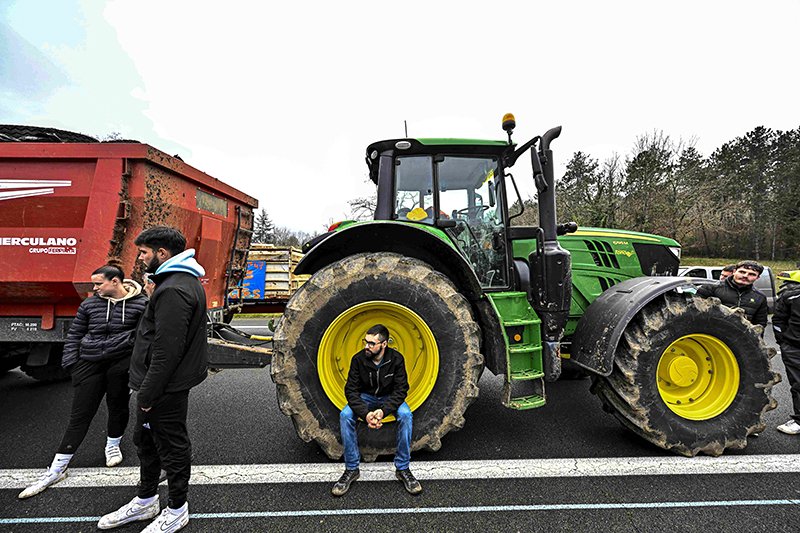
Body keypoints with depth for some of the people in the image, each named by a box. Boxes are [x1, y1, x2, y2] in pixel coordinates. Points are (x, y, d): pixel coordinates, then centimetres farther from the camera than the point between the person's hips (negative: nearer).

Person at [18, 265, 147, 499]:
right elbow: (74, 335, 12)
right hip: (89, 364, 2)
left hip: (121, 363, -2)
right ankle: (55, 471, 18)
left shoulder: (140, 304, -5)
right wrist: (70, 363, 5)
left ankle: (113, 445, 41)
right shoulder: (89, 304, 5)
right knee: (80, 414, 5)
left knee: (118, 405, 13)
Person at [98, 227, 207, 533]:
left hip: (166, 388, -11)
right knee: (146, 440, 24)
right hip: (159, 384, 11)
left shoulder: (174, 290, -25)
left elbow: (167, 350, -27)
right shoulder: (182, 281, 11)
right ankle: (145, 502, 43)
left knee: (171, 447, 7)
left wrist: (148, 393, -18)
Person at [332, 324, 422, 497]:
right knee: (345, 416, -27)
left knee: (406, 415, -31)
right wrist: (365, 413, -36)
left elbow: (400, 390, -19)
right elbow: (351, 390, -18)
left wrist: (383, 410, -36)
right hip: (365, 397, 1)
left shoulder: (396, 359, -21)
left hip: (389, 398, -1)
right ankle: (351, 469, -11)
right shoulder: (358, 359, -19)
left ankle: (402, 468, -14)